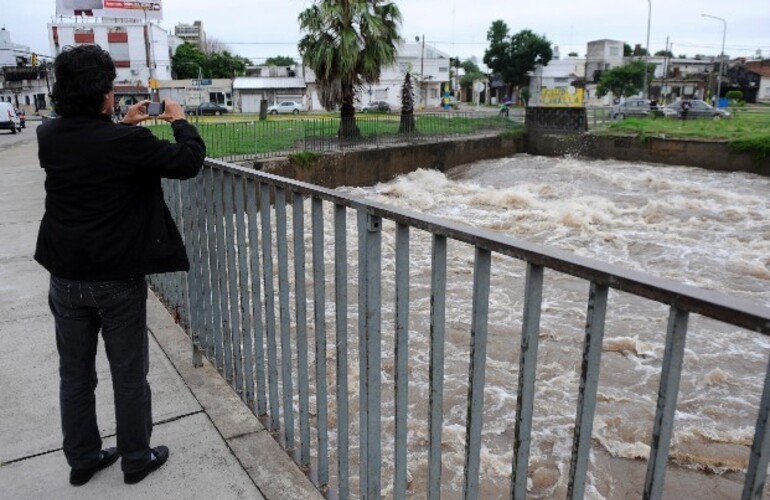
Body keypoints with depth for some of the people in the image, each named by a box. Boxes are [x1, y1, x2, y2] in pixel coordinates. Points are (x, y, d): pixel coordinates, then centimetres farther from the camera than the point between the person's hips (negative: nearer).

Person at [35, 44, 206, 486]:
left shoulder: (49, 138, -3)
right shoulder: (127, 143, -19)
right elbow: (190, 161, -11)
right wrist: (180, 121, 4)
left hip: (66, 278, 5)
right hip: (118, 279, -5)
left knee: (75, 374, 17)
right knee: (129, 374, 10)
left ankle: (83, 459, 31)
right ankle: (136, 458, 25)